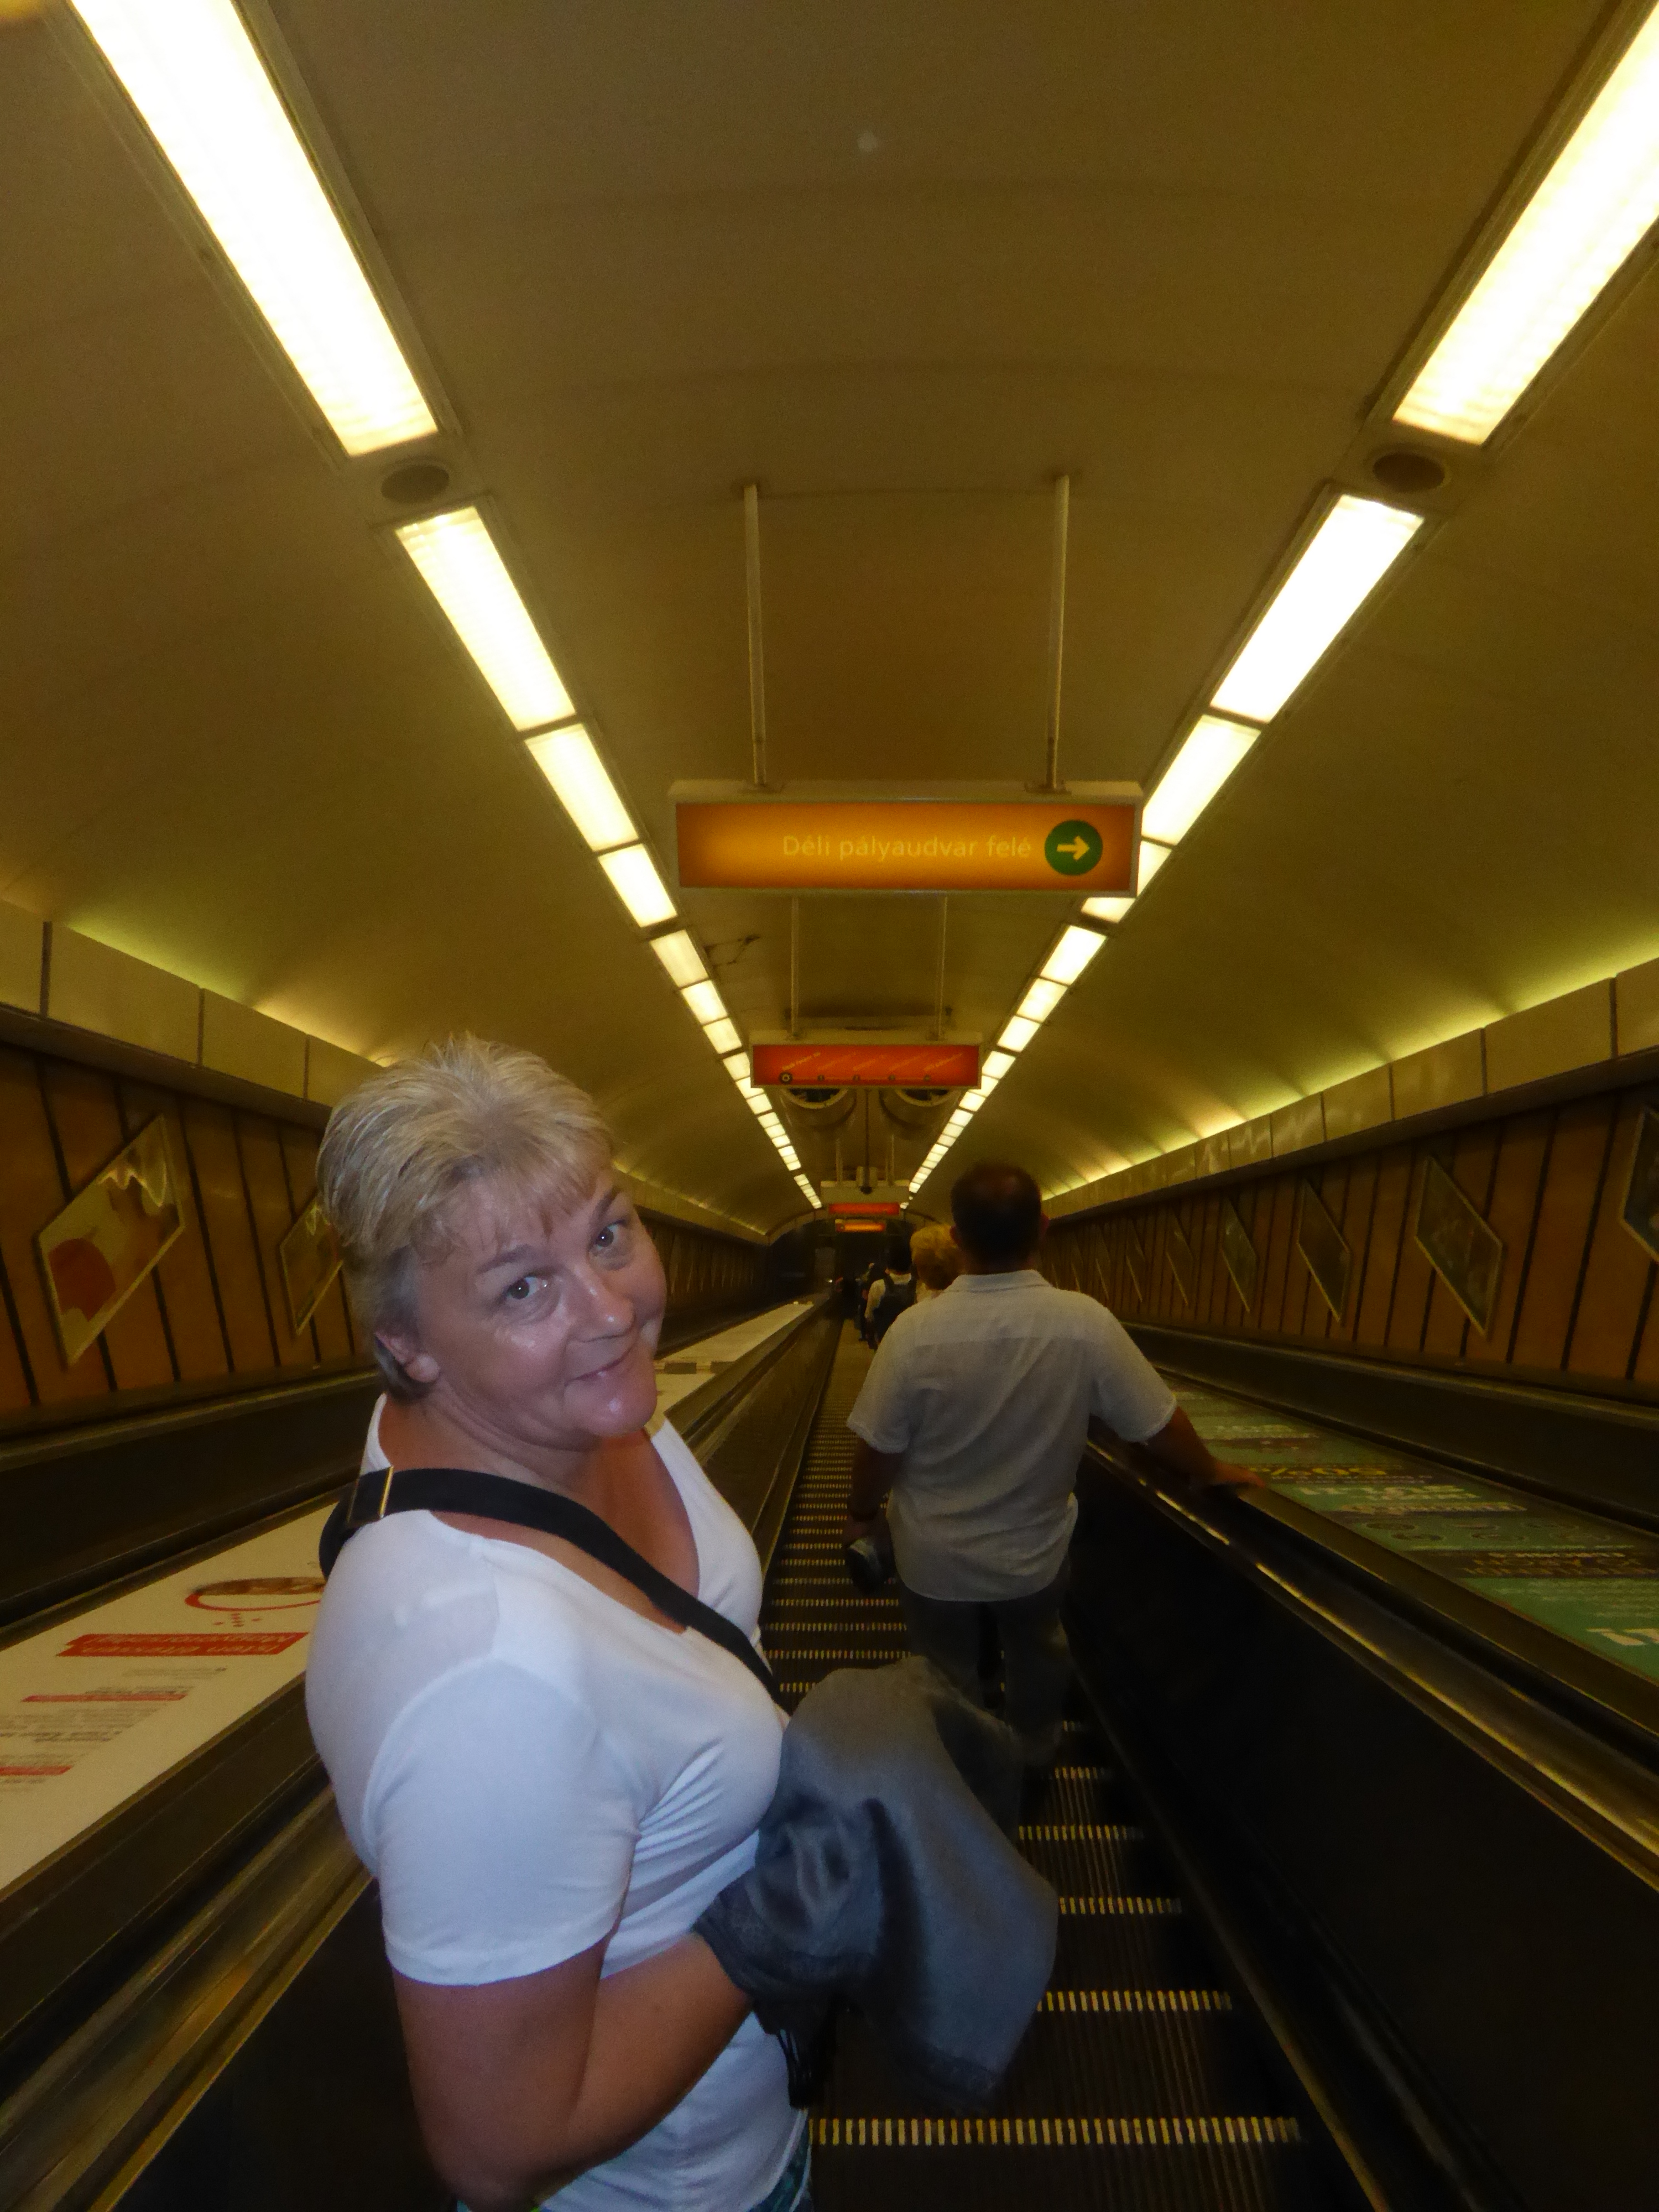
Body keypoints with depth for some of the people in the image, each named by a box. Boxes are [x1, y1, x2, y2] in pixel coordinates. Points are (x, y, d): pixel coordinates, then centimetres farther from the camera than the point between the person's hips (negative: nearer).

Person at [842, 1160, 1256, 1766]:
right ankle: (1033, 1760, 52)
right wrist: (1212, 1472, 8)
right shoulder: (1087, 1323, -24)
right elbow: (1160, 1425, -12)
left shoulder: (916, 1329, -28)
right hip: (1035, 1552, 2)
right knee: (1036, 1665, 29)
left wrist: (861, 1513, 3)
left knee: (948, 1685, 22)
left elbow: (878, 1448, -17)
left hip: (936, 1558, -2)